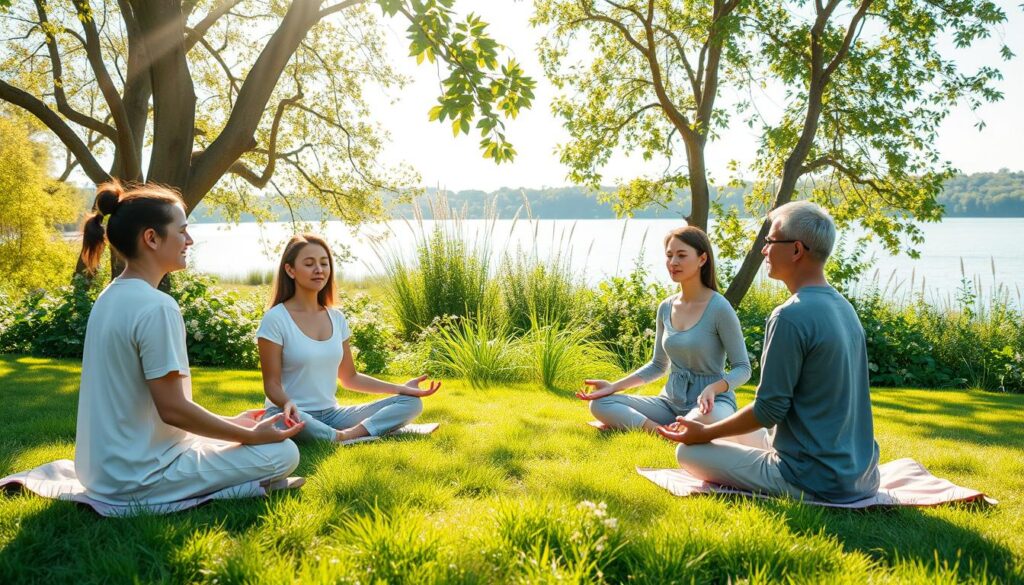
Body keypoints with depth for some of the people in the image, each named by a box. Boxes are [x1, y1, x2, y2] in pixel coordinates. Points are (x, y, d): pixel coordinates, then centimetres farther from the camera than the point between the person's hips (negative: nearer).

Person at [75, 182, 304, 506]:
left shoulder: (110, 297, 7)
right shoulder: (156, 307, -22)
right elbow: (173, 409, -22)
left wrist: (230, 422, 13)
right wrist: (252, 436, -10)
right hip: (140, 476, -9)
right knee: (283, 453, -5)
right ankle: (150, 499, -5)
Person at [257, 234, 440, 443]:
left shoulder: (336, 318, 8)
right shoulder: (275, 320, -9)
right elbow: (272, 384, -9)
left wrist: (401, 388, 5)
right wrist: (287, 403, -33)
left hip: (331, 414, 6)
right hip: (293, 417, -6)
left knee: (411, 402, -7)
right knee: (291, 422, -43)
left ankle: (348, 435, -27)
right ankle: (342, 438, -17)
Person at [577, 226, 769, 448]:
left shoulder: (719, 308, -12)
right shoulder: (666, 308, 7)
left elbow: (743, 368, -8)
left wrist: (713, 388, -29)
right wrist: (614, 386, 5)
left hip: (712, 402, -6)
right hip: (671, 401, 7)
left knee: (697, 422, -44)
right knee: (600, 404, -13)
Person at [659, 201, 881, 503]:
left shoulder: (791, 316, -21)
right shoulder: (844, 308, 7)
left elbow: (768, 410, -18)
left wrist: (704, 433, -3)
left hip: (815, 481, -9)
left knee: (688, 451, 1)